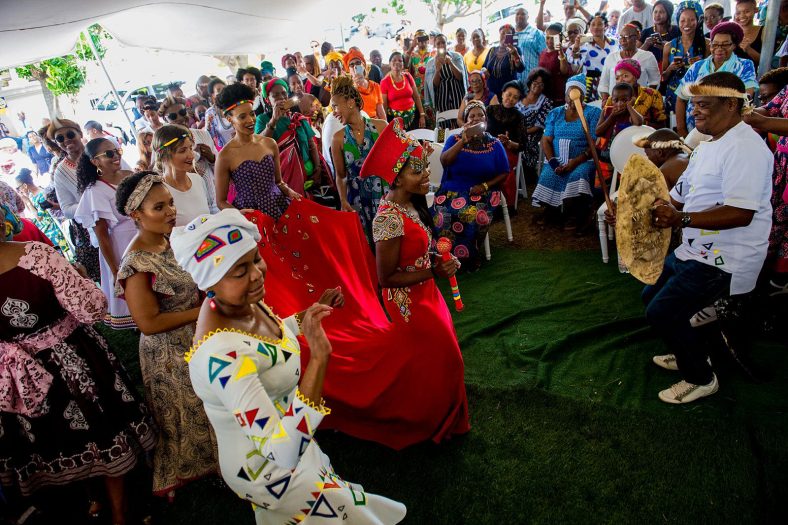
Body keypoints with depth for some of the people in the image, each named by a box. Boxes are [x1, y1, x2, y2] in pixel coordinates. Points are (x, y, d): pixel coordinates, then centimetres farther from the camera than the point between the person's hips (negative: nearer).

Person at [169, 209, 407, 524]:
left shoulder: (244, 302, -13)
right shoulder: (221, 355, -40)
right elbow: (285, 451, -42)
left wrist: (313, 312, 5)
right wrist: (318, 358, -47)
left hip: (275, 433, 7)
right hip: (267, 468, -7)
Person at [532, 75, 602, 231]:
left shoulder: (593, 113, 5)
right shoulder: (555, 113, 16)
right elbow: (546, 140, 7)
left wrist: (575, 162, -20)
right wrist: (553, 162, -12)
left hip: (582, 161, -2)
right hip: (556, 160, 3)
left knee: (577, 175, -34)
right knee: (547, 176, -28)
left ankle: (576, 216, -14)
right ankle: (551, 210, -4)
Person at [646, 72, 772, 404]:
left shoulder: (745, 148, -19)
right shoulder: (707, 147, 16)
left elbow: (741, 213, -29)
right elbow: (678, 198, 18)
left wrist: (681, 219, -34)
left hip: (723, 261, -10)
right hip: (696, 251, 10)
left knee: (662, 313, -13)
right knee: (652, 297, 17)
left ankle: (700, 378, 11)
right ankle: (690, 354, 35)